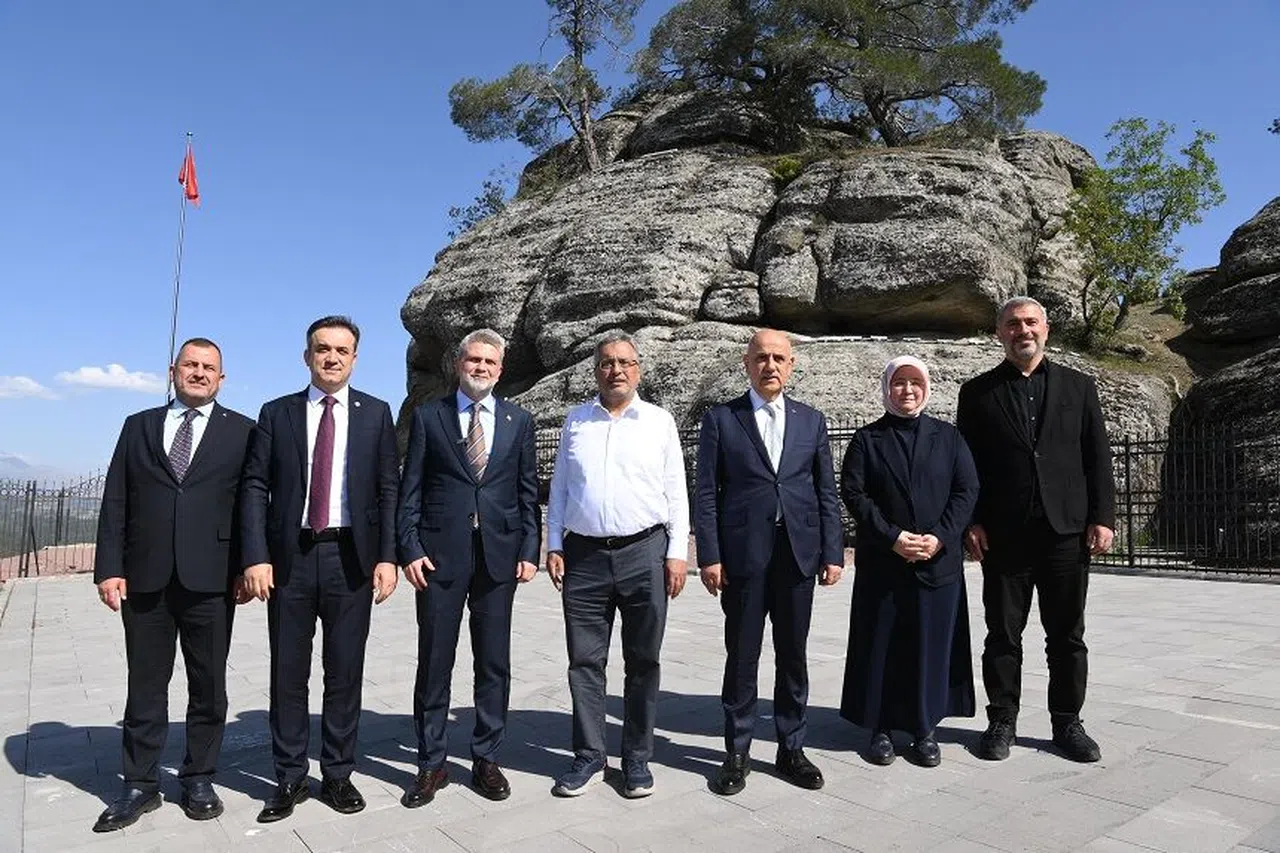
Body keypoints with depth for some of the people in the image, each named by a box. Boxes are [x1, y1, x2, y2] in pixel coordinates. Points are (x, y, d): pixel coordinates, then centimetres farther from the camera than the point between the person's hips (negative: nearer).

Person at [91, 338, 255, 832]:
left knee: (208, 686, 8)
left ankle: (199, 780, 23)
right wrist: (109, 568, -1)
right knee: (145, 686, 11)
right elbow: (114, 503, 7)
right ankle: (140, 785, 24)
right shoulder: (138, 426, 12)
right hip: (144, 579, 2)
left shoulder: (241, 432, 5)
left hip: (210, 581, -1)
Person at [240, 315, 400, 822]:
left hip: (351, 557, 0)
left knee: (345, 673, 8)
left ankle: (338, 776, 22)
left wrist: (386, 556, -7)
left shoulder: (376, 414, 5)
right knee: (288, 673, 10)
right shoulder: (276, 414, 7)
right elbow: (255, 488, 2)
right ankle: (290, 779, 24)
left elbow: (388, 491, 1)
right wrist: (256, 557, -8)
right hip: (290, 557, 1)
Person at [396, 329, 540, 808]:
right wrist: (409, 548, -6)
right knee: (434, 663, 6)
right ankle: (431, 763, 20)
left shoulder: (519, 421, 9)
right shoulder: (428, 416, 6)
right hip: (440, 553, -1)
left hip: (500, 555, 1)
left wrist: (530, 550, 0)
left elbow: (528, 492, 8)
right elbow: (410, 489, 3)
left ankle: (486, 759, 23)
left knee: (494, 664, 8)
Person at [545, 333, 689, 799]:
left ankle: (637, 758, 22)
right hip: (584, 555, 2)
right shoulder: (576, 420, 10)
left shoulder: (659, 422, 4)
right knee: (585, 661, 6)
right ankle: (588, 757, 21)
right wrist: (553, 546, 5)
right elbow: (559, 488, 11)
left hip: (645, 552, -1)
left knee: (643, 661, 7)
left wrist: (677, 553, -3)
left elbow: (676, 492, 3)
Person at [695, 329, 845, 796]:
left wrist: (833, 554, 2)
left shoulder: (812, 420, 9)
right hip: (743, 556, -2)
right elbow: (706, 494, -2)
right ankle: (737, 752, 22)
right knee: (741, 657, 7)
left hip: (799, 555, 3)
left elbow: (827, 493, 8)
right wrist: (709, 556, -8)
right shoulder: (720, 419, 1)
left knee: (793, 656, 12)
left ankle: (791, 748, 27)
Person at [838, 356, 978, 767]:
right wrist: (893, 537, -14)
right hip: (882, 562, -1)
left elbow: (967, 490, 2)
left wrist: (940, 537, -11)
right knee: (881, 646, 4)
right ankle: (881, 728, 16)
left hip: (938, 561, 1)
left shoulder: (948, 436, 8)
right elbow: (854, 494, -4)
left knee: (932, 645, 6)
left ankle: (925, 729, 19)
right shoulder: (866, 439, 3)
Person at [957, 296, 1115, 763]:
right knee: (1002, 636, 7)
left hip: (1066, 531, 1)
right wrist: (971, 522, -5)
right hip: (1003, 535, -1)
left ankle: (1067, 723, 23)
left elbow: (1098, 458, 6)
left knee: (1067, 636, 10)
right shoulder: (978, 392, 5)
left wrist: (1102, 517, -2)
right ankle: (1002, 721, 18)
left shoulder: (1078, 386, 9)